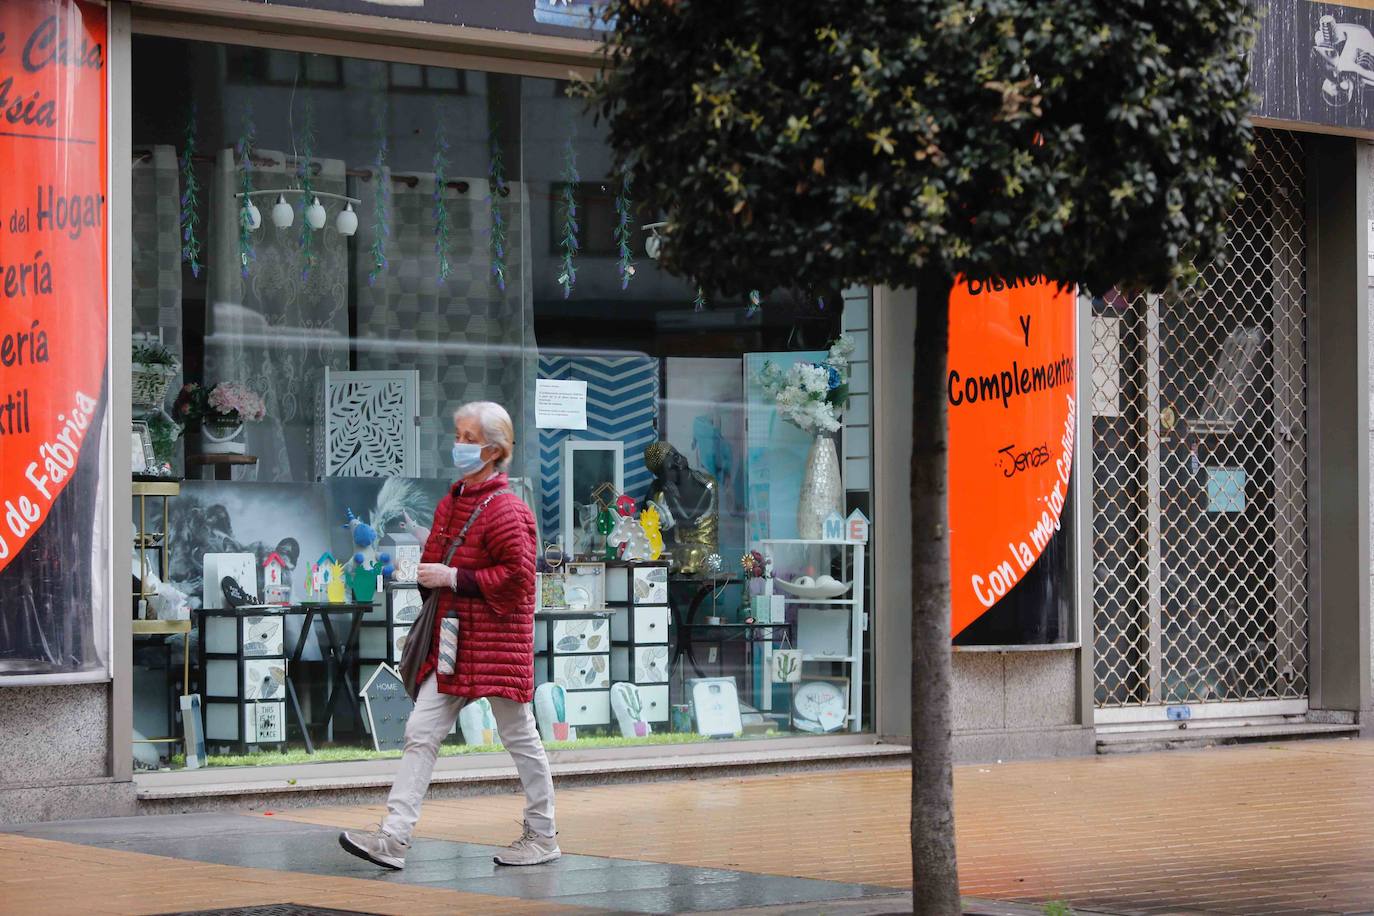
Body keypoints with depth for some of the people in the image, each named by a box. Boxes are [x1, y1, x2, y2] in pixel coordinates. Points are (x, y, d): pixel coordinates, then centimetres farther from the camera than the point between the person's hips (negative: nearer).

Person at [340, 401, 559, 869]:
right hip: (451, 642, 8)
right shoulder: (450, 503, 14)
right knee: (421, 733, -1)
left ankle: (543, 836, 18)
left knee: (519, 737, 4)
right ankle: (394, 837, -4)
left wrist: (455, 579, -18)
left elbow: (517, 576, -19)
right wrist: (429, 577, 9)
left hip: (499, 639, -8)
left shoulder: (506, 510, -13)